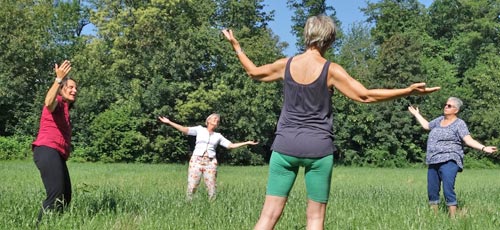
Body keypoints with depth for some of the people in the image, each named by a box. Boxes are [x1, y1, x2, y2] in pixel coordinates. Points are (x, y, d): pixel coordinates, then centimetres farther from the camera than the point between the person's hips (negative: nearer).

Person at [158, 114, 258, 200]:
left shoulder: (218, 136, 19)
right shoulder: (199, 129, 12)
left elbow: (231, 145, 16)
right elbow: (185, 129, 1)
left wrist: (247, 143, 11)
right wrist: (169, 122, -10)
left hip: (210, 162, 2)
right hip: (197, 160, -2)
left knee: (211, 188, -4)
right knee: (191, 187, -10)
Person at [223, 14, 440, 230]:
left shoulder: (285, 65, 2)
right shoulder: (331, 70, -7)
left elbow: (253, 72, 19)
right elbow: (366, 96, -9)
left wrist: (235, 45, 34)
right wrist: (409, 90, -6)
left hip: (286, 145, 3)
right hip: (318, 148, -2)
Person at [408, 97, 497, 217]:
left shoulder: (459, 124, -3)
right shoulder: (440, 120, 17)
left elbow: (469, 140, -13)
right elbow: (426, 125, 35)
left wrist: (484, 148, -27)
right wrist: (416, 114, 45)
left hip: (448, 162, -7)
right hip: (433, 162, 7)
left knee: (448, 191, -17)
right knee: (432, 192, 8)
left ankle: (453, 218, -13)